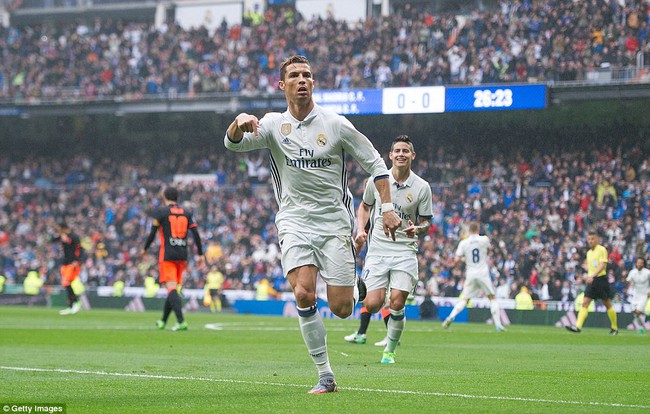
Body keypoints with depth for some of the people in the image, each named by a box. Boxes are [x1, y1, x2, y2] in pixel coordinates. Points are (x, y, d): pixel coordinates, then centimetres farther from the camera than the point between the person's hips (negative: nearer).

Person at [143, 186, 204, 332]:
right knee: (174, 288, 15)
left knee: (171, 288, -12)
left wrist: (145, 249, 13)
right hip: (182, 255, 5)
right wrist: (200, 254, 9)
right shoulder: (187, 213, 11)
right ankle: (163, 321, 28)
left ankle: (181, 321, -29)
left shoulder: (160, 212, -1)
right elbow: (196, 234, 5)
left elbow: (152, 233, -2)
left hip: (167, 255, -5)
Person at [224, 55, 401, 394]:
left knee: (340, 309, -6)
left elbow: (374, 163, 5)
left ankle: (354, 287, 33)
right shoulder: (273, 125, 2)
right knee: (303, 294, -20)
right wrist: (239, 123, -36)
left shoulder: (335, 124, -2)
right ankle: (325, 377, -9)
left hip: (334, 222, -1)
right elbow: (233, 143, -12)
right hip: (294, 223, 1)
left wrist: (387, 208, -4)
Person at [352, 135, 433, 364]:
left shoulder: (422, 187, -2)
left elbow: (425, 222, 5)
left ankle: (390, 350, 9)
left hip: (405, 251, -1)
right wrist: (361, 230, 3)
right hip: (378, 248, 1)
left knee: (396, 304, -12)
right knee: (372, 305, -13)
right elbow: (365, 205, 19)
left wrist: (418, 229, -18)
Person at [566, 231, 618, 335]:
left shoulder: (602, 250, -7)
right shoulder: (589, 252, 15)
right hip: (591, 281, 6)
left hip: (601, 279, -6)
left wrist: (592, 276, -29)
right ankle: (578, 326, -18)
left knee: (607, 304, 3)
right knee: (585, 303, -8)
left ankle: (615, 328, 16)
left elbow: (602, 265, -19)